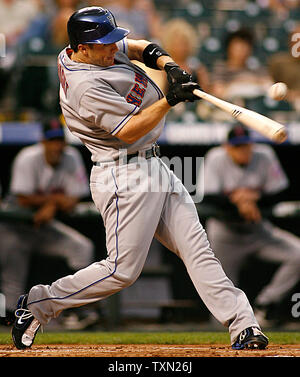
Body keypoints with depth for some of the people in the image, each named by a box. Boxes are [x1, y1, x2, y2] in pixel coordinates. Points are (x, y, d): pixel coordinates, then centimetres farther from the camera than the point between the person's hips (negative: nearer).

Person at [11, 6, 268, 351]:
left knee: (197, 248, 3)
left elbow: (138, 48, 20)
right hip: (125, 177, -10)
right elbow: (127, 131, -24)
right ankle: (37, 304, 7)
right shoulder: (87, 86, -23)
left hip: (155, 168, 10)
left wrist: (168, 64, 0)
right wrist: (170, 100, -26)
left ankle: (242, 325, 1)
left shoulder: (100, 49, 5)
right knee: (122, 270, -6)